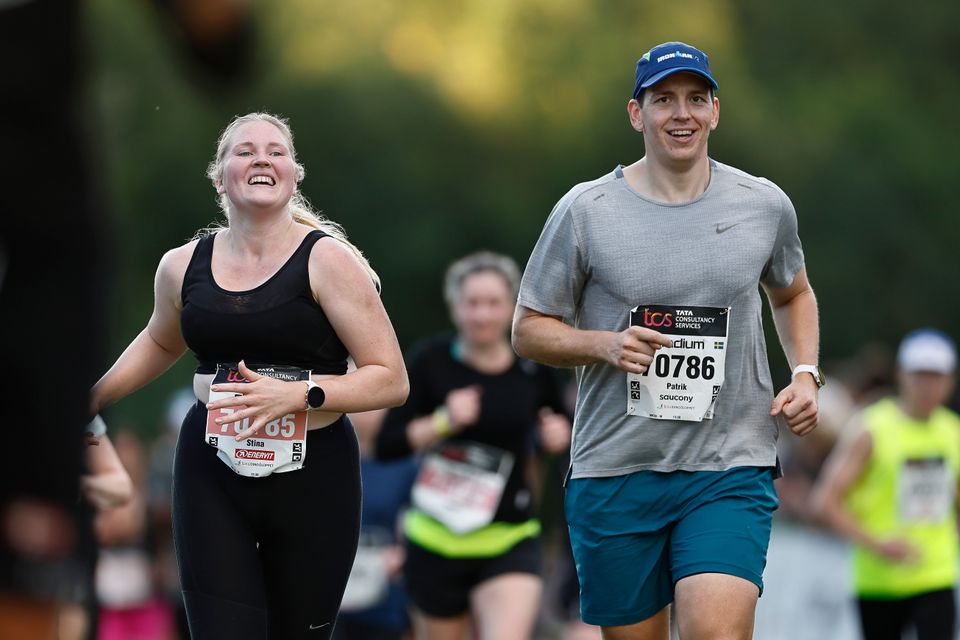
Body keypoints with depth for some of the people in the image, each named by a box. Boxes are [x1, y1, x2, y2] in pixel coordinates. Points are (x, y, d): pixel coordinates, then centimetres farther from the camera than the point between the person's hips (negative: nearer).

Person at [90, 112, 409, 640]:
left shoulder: (327, 260, -7)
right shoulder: (183, 266, 6)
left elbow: (391, 380, -10)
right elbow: (159, 340, 30)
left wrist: (298, 395, -21)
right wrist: (93, 397, 22)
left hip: (312, 477, -2)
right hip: (212, 477, 2)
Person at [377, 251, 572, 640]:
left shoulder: (533, 371, 0)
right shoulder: (430, 361, -5)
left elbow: (557, 425, 21)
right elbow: (386, 445, -8)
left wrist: (558, 435, -2)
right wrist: (443, 422, -21)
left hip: (510, 541, 0)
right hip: (437, 542, 0)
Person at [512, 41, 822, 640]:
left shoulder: (765, 205, 5)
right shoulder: (585, 210, -2)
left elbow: (793, 294, 25)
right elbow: (529, 329, 5)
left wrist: (806, 374, 7)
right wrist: (605, 345, -14)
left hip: (731, 465, 0)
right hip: (614, 472, 0)